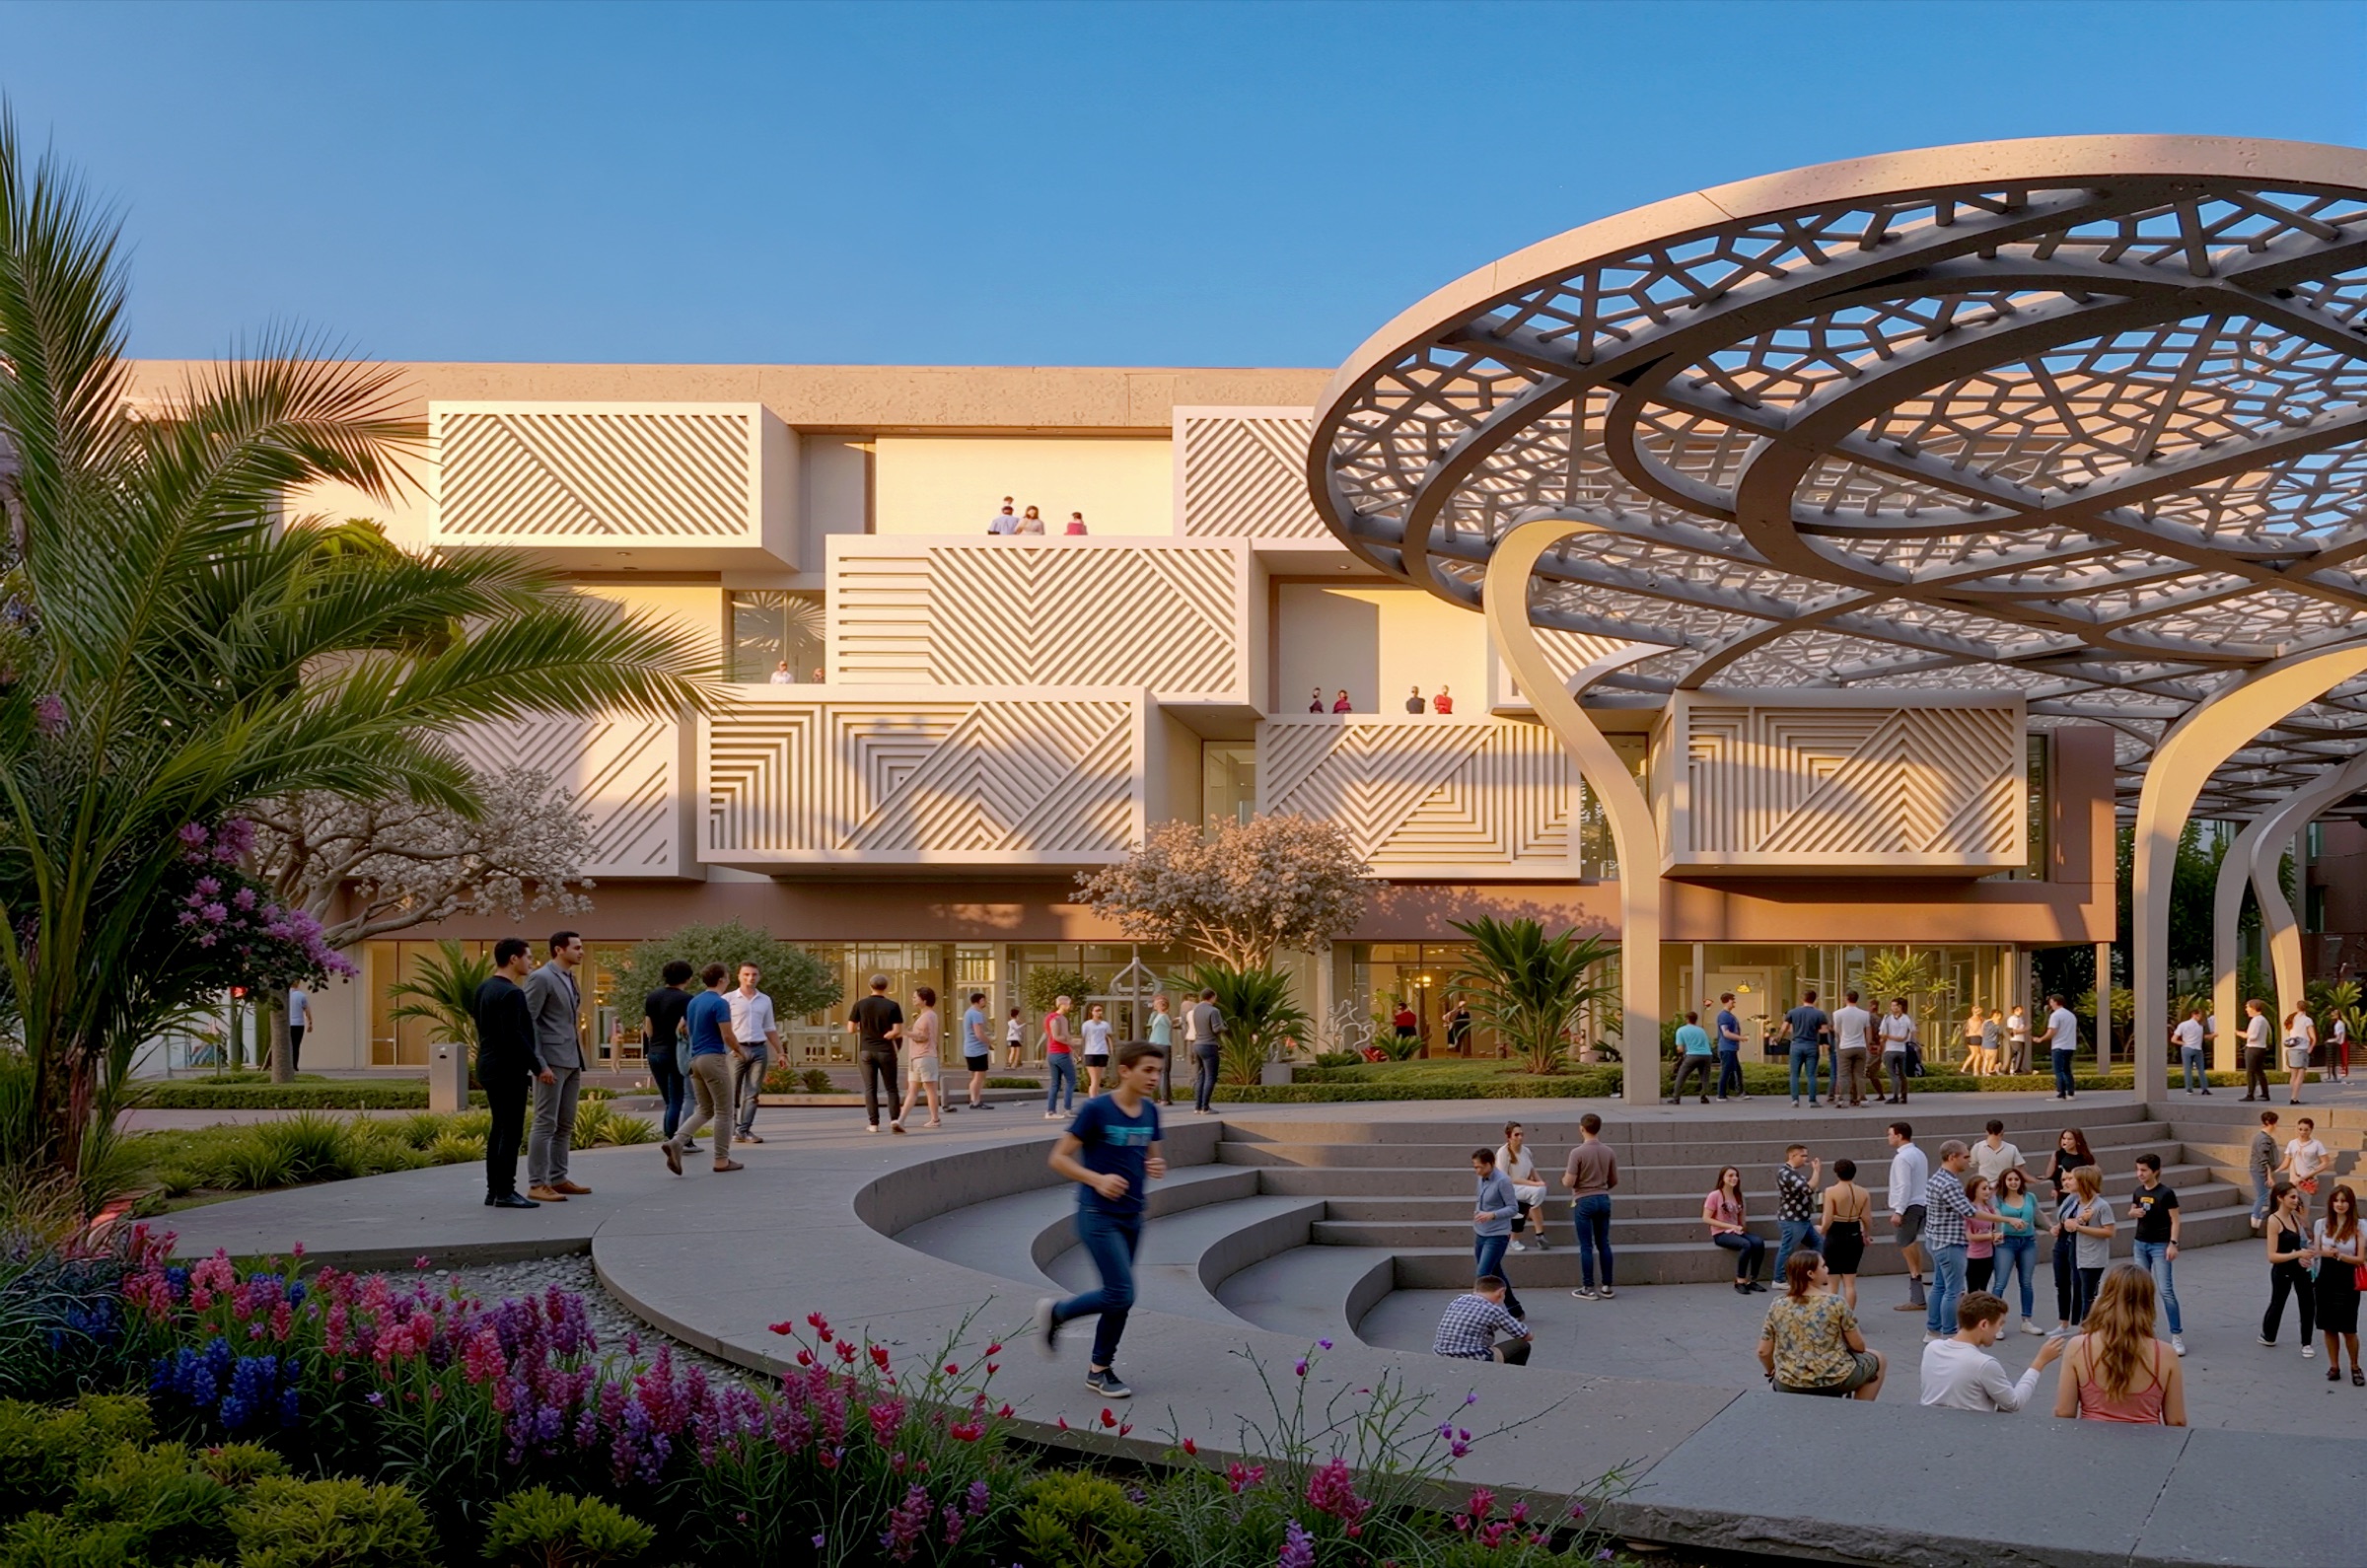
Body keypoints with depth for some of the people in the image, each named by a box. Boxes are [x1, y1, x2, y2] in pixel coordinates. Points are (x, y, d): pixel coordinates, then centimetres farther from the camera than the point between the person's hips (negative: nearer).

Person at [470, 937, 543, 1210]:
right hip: (509, 1070, -10)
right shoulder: (510, 993, -17)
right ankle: (505, 1192, -6)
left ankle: (493, 1190, 15)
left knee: (498, 1129, 13)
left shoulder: (484, 988, 12)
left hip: (490, 1067, 10)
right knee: (511, 1131, -6)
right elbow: (514, 1036, -23)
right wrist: (538, 1066, -16)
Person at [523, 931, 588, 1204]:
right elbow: (527, 1021, -14)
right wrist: (539, 1064, -20)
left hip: (572, 1061, 9)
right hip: (552, 1061, -9)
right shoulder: (541, 978, -9)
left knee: (566, 1125, 11)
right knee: (545, 1123, -7)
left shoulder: (570, 979, 17)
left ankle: (558, 1179, 17)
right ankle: (537, 1184, -4)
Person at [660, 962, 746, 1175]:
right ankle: (722, 1159, 6)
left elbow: (682, 1028, 20)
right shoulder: (720, 1003, -14)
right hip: (714, 1059, -8)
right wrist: (739, 1050, 2)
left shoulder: (693, 1002, 11)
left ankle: (676, 1142, -8)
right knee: (723, 1111, 3)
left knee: (704, 1110, 13)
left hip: (695, 1058, 8)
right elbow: (727, 1036, -16)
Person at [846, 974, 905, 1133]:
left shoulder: (860, 1005, 0)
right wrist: (883, 1037, 2)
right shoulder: (892, 1006, -4)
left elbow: (850, 1029, 1)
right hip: (886, 1051, -1)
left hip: (866, 1050, 1)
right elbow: (897, 1031, -11)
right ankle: (894, 1119, -10)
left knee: (870, 1088, 6)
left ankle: (873, 1123, 2)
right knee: (891, 1088, 6)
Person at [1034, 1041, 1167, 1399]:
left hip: (1132, 1217, 6)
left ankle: (1100, 1368, 24)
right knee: (1121, 1295, -12)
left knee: (1118, 1297, 10)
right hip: (1099, 1217, -6)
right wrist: (1098, 1179, -25)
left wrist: (1157, 1168, -7)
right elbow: (1058, 1158, -12)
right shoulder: (1096, 1109, -14)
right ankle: (1055, 1312, 10)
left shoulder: (1150, 1112, 4)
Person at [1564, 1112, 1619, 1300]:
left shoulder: (1577, 1153, -14)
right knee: (1603, 1244, 12)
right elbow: (1614, 1181, 9)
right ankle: (1607, 1287, 15)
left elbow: (1569, 1182, -16)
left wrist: (1564, 1178, 7)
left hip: (1584, 1201, -5)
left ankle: (1588, 1288, 4)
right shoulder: (1608, 1152, 1)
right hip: (1603, 1200, 5)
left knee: (1586, 1246, 1)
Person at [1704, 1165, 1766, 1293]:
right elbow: (1706, 1219, -12)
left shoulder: (1738, 1196, 13)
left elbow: (1742, 1219, 18)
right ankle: (1740, 1282, -23)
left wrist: (1741, 1227, -8)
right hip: (1721, 1234, -6)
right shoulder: (1714, 1196, -7)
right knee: (1746, 1244, -33)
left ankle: (1752, 1280, -16)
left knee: (1758, 1243, -24)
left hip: (1736, 1232, 6)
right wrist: (1731, 1226, -16)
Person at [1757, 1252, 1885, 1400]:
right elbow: (1858, 1346, -4)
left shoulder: (1777, 1306, -4)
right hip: (1833, 1381, -4)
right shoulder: (1835, 1303, -12)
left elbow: (1763, 1351, -2)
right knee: (1878, 1360, 25)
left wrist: (1772, 1372, 18)